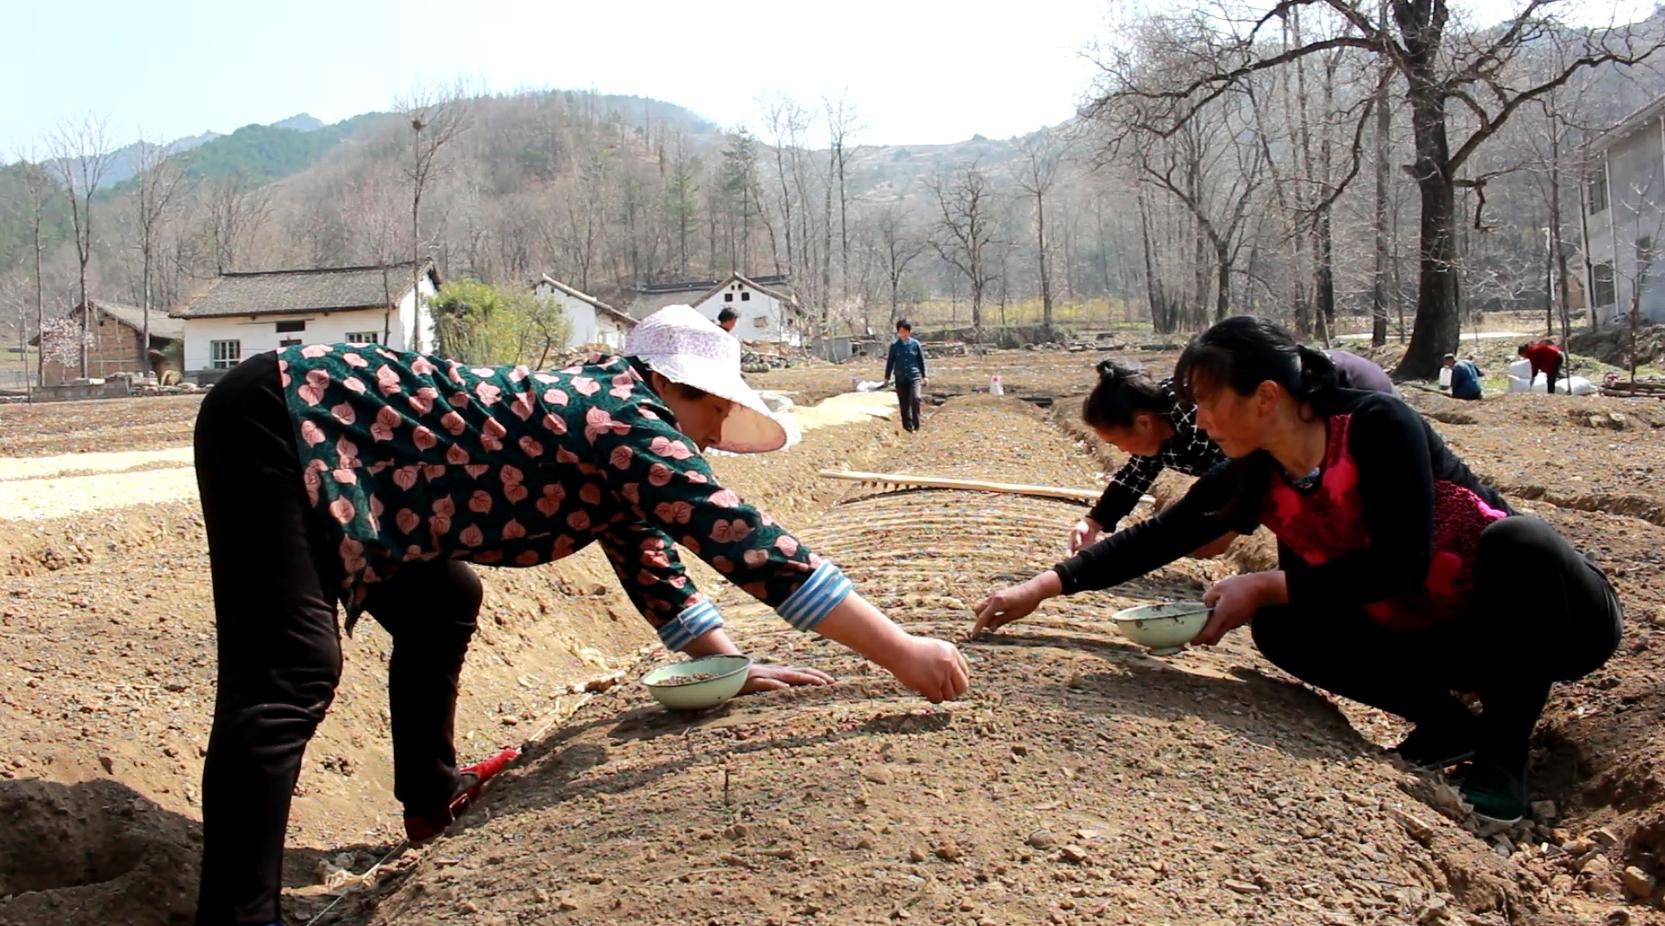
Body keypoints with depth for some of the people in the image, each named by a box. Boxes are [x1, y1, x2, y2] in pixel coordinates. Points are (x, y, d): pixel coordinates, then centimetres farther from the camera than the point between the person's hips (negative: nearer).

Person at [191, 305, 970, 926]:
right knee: (289, 680, -17)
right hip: (280, 424, -11)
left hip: (324, 432, 11)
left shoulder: (603, 414, 11)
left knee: (439, 608, 20)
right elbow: (748, 544, -23)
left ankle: (430, 796, 33)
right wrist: (900, 652, -19)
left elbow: (647, 558, 19)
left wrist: (731, 664, 14)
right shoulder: (627, 422, -17)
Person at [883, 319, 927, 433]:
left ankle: (916, 423, -8)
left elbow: (921, 360, 8)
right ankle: (908, 425, 18)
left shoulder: (915, 344, 2)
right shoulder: (894, 345, 2)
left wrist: (924, 376, 9)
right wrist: (887, 378, 10)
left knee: (915, 398, -22)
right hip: (900, 378, 1)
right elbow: (890, 362, 8)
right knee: (904, 405, 5)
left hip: (914, 376, -1)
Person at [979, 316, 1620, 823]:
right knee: (1279, 627, -12)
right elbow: (1153, 540, -2)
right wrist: (1040, 589, -6)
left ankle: (1504, 748, -16)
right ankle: (1445, 722, 1)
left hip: (1552, 618, -5)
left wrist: (1266, 586, -26)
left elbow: (1402, 563, -29)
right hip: (1432, 638, 5)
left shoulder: (1378, 426, -26)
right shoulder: (1250, 478, -8)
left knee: (1516, 538, -37)